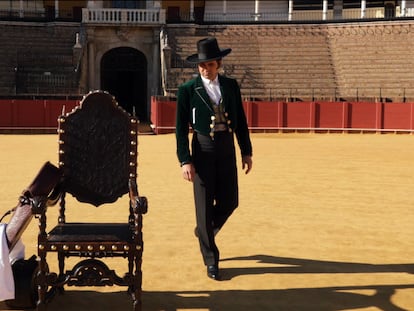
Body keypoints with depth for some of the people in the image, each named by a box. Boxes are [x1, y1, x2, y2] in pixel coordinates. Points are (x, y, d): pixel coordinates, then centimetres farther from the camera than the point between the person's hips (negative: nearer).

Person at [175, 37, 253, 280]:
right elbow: (181, 128, -5)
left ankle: (204, 231, 39)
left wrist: (247, 152, 8)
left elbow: (241, 121, 11)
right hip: (203, 149, -4)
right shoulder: (188, 90, -4)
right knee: (205, 206, 1)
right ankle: (211, 261, 13)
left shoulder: (231, 86, 6)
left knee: (229, 202, 8)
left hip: (227, 149, 4)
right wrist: (185, 160, -11)